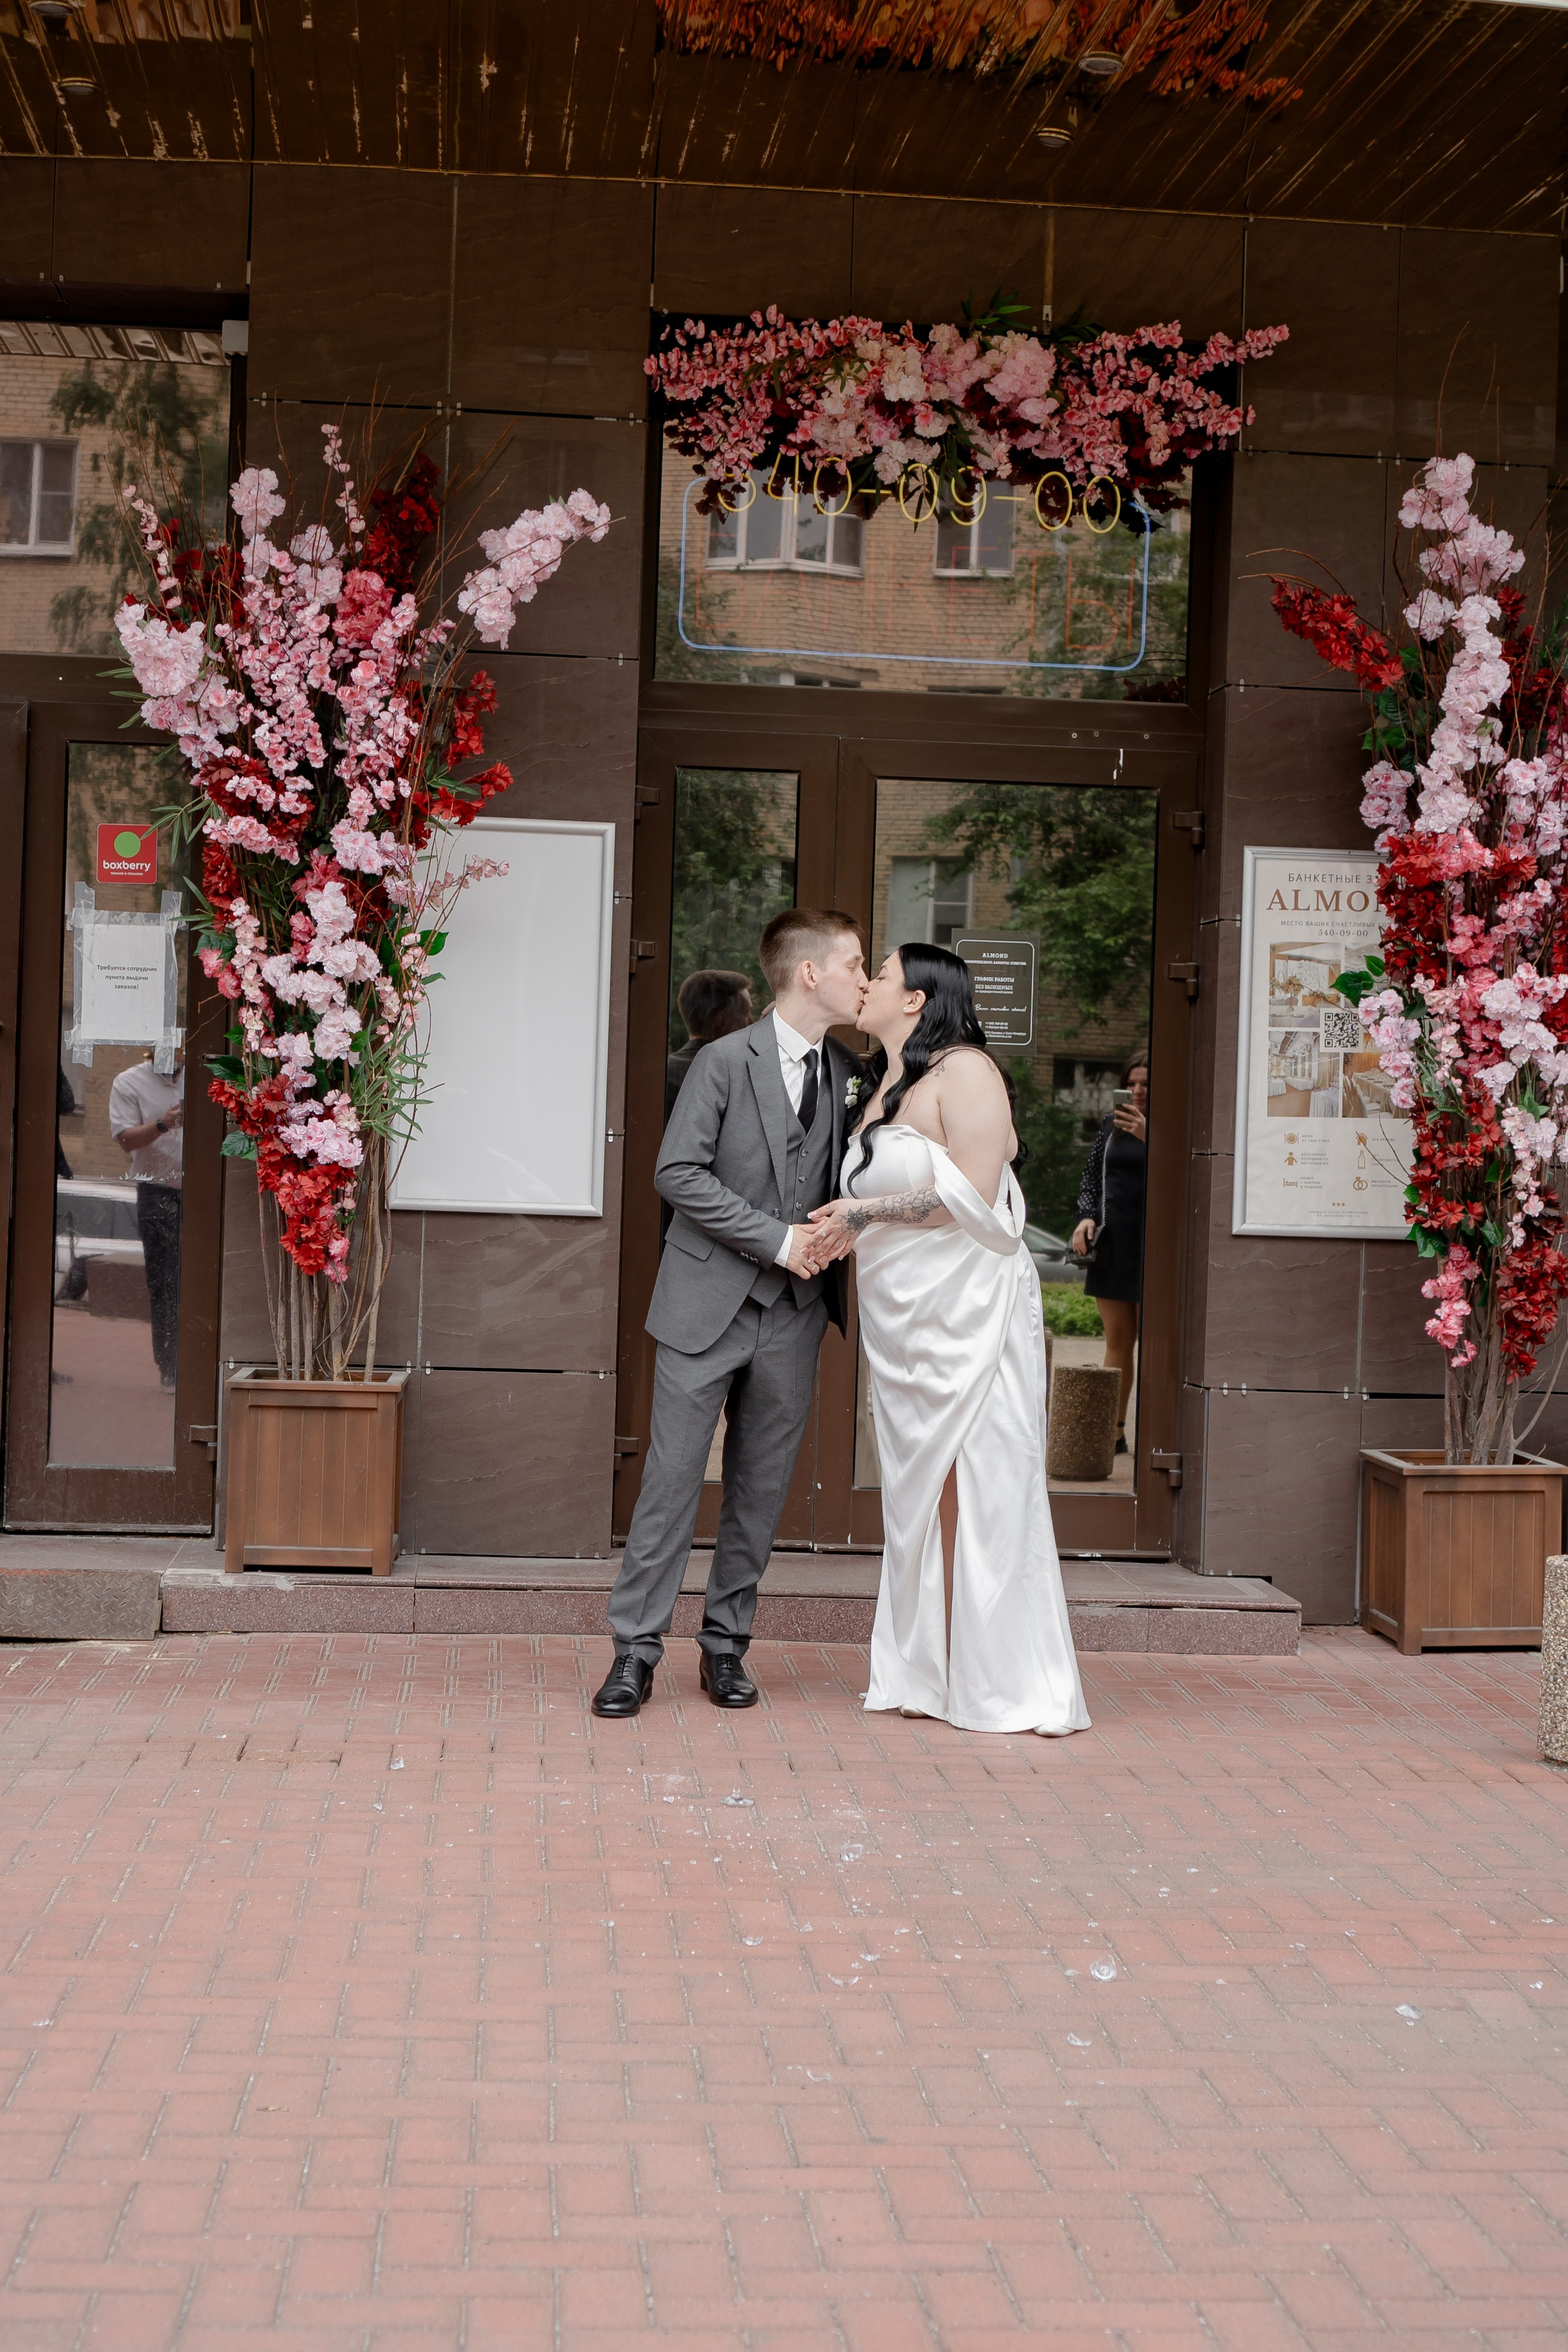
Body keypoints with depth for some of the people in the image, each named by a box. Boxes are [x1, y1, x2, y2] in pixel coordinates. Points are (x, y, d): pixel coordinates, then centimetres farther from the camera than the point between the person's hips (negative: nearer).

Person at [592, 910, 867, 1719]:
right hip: (709, 1304, -5)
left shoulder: (847, 1073, 9)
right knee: (672, 1477, -3)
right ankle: (636, 1648, 5)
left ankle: (726, 1643, 19)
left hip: (793, 1314, 5)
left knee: (761, 1486, 8)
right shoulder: (726, 1061, -7)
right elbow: (679, 1173, -12)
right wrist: (777, 1239, -15)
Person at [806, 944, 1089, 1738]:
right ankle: (929, 1679, 12)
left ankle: (1003, 1684, 0)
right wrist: (843, 1231, 6)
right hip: (901, 1320, 8)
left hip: (967, 1313, -8)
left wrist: (863, 1213, -12)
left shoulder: (964, 1072, -8)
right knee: (918, 1495, 7)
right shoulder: (885, 1086, 18)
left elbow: (972, 1196, -17)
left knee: (979, 1490, -6)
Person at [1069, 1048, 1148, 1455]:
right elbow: (1092, 1178, 19)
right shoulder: (1111, 1127, 12)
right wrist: (1086, 1217, 3)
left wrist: (1148, 1137, -24)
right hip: (1113, 1244, 5)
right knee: (1117, 1342, 8)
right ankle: (1114, 1430, 14)